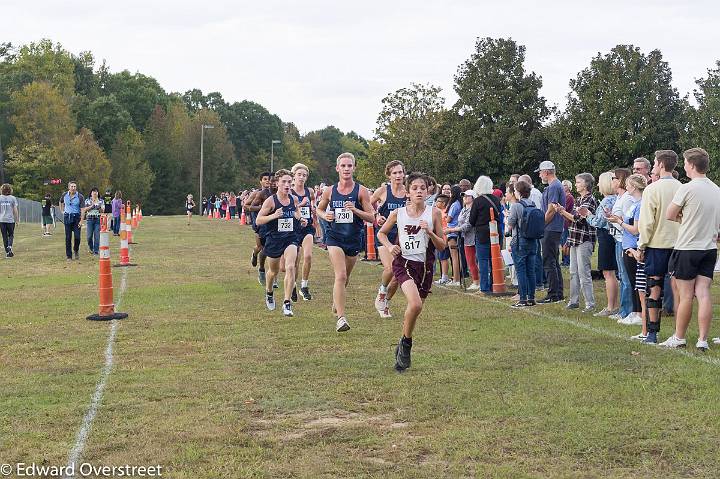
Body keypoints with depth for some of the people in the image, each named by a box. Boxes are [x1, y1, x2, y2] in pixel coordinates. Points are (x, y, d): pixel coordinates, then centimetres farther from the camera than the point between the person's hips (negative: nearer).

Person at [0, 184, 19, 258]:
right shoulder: (13, 198, -3)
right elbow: (15, 210, -2)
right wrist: (17, 220, 5)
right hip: (10, 219, -1)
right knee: (11, 235, 11)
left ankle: (7, 252, 5)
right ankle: (9, 247, -15)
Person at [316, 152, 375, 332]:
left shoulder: (361, 191, -5)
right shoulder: (330, 191, 0)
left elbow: (371, 217, -5)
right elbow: (319, 209, 17)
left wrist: (355, 210, -21)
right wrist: (326, 216, -5)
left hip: (354, 239, 1)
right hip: (335, 237, -1)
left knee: (345, 278, 17)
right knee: (340, 275, -18)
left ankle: (336, 302, 48)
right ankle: (341, 318, -20)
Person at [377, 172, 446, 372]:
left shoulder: (433, 213, 0)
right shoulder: (398, 213, 0)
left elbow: (442, 246, 3)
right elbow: (381, 233, 17)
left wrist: (430, 232, -15)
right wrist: (390, 246, -3)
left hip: (425, 266, 2)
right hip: (404, 263, -2)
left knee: (416, 308, 9)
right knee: (415, 304, -25)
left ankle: (403, 349, 31)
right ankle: (406, 342, -2)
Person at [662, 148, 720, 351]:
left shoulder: (687, 189, -14)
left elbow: (670, 215, -8)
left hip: (687, 248, -6)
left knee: (685, 295, 2)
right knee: (703, 293, 3)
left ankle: (679, 337, 13)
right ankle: (702, 339, 1)